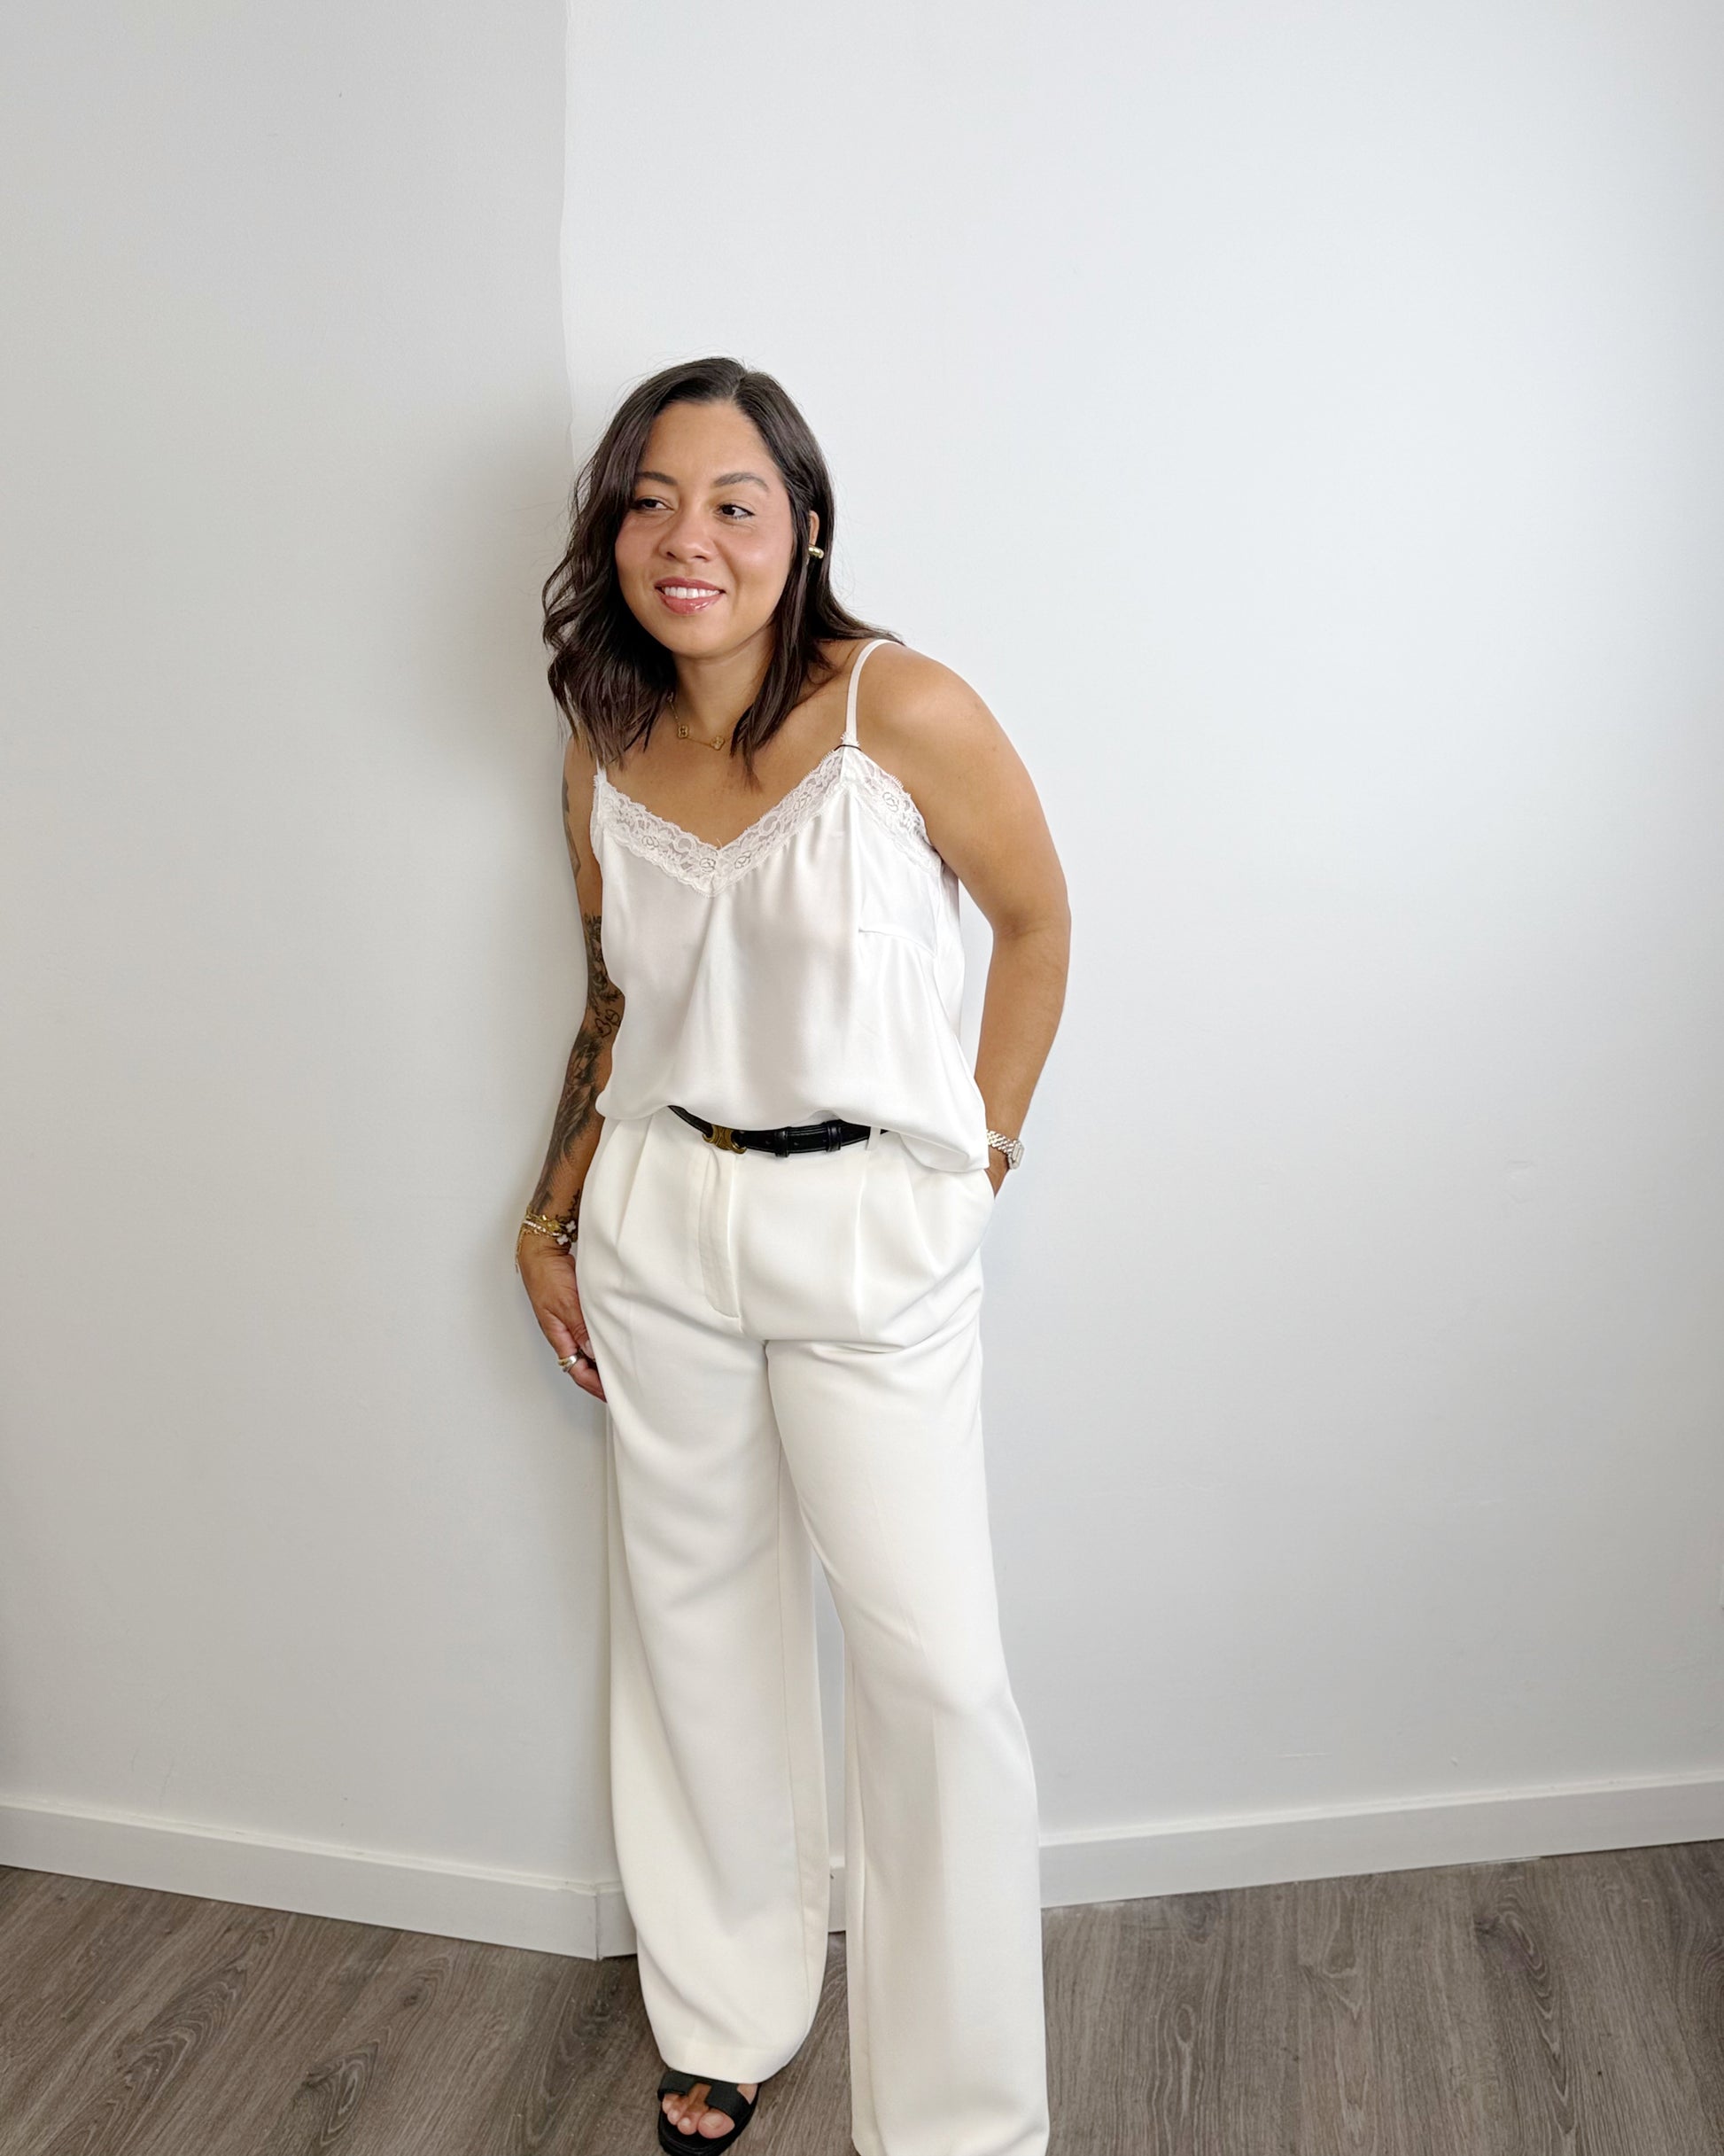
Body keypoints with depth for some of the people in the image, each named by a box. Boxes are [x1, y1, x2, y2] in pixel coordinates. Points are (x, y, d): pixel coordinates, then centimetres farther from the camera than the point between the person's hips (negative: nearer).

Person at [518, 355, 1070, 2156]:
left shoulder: (900, 707, -13)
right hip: (656, 1224, 5)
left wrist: (981, 1149, -1)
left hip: (868, 1231, -4)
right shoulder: (603, 752, 3)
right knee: (695, 1627, 16)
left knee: (931, 1666, -2)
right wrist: (549, 1219, 13)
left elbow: (1036, 917, -1)